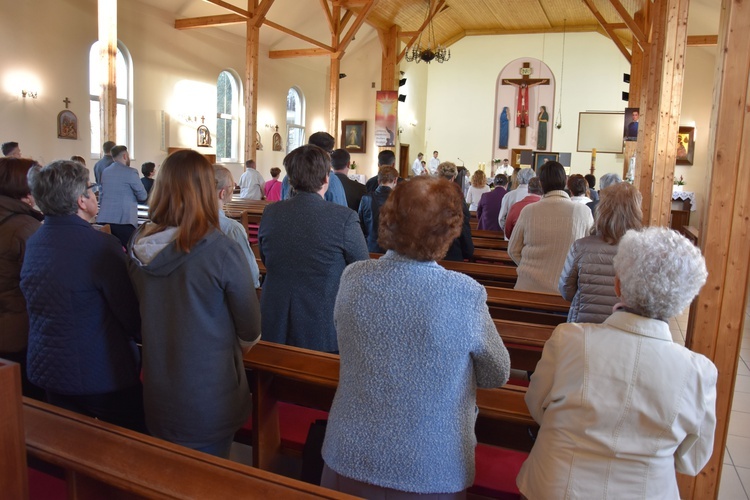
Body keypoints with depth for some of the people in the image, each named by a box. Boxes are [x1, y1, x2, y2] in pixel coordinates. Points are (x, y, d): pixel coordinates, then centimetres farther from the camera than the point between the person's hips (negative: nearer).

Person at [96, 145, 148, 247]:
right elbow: (143, 197, -3)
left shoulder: (105, 172, 14)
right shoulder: (130, 172, -7)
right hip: (124, 220, -7)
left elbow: (101, 196, 20)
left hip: (104, 219, 7)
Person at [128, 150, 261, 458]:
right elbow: (250, 331, -12)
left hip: (156, 397, 5)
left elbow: (144, 311, 8)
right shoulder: (222, 251, -23)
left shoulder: (138, 246, -8)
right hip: (209, 401, -5)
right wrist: (241, 344, 10)